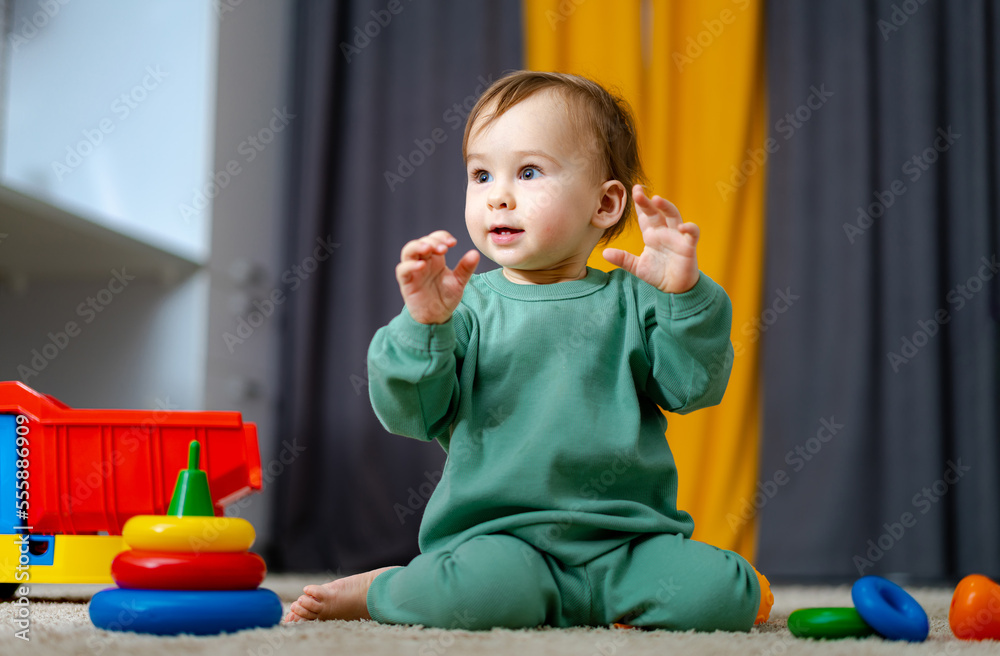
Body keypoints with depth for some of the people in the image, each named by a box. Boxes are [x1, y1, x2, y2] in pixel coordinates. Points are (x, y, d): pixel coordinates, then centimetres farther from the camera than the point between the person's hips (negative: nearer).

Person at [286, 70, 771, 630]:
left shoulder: (631, 301, 6)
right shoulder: (467, 305, 2)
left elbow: (693, 386, -2)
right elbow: (410, 413, -6)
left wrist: (684, 294, -15)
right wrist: (423, 323, -23)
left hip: (626, 537, 2)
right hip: (497, 533, -2)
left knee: (726, 594, -19)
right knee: (486, 583, -34)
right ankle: (380, 590, -1)